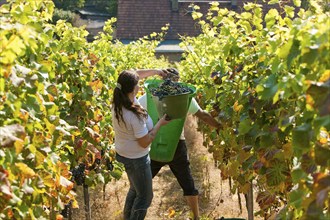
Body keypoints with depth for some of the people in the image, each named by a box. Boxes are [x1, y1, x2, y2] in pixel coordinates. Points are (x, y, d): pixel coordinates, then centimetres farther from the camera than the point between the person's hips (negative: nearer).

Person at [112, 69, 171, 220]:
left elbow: (135, 74, 5)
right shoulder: (135, 116, -35)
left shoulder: (118, 102, -11)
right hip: (136, 159, -9)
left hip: (123, 154, 9)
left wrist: (154, 71, 10)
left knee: (135, 189, 29)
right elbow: (145, 142, -23)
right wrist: (160, 124, -15)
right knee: (145, 196, 11)